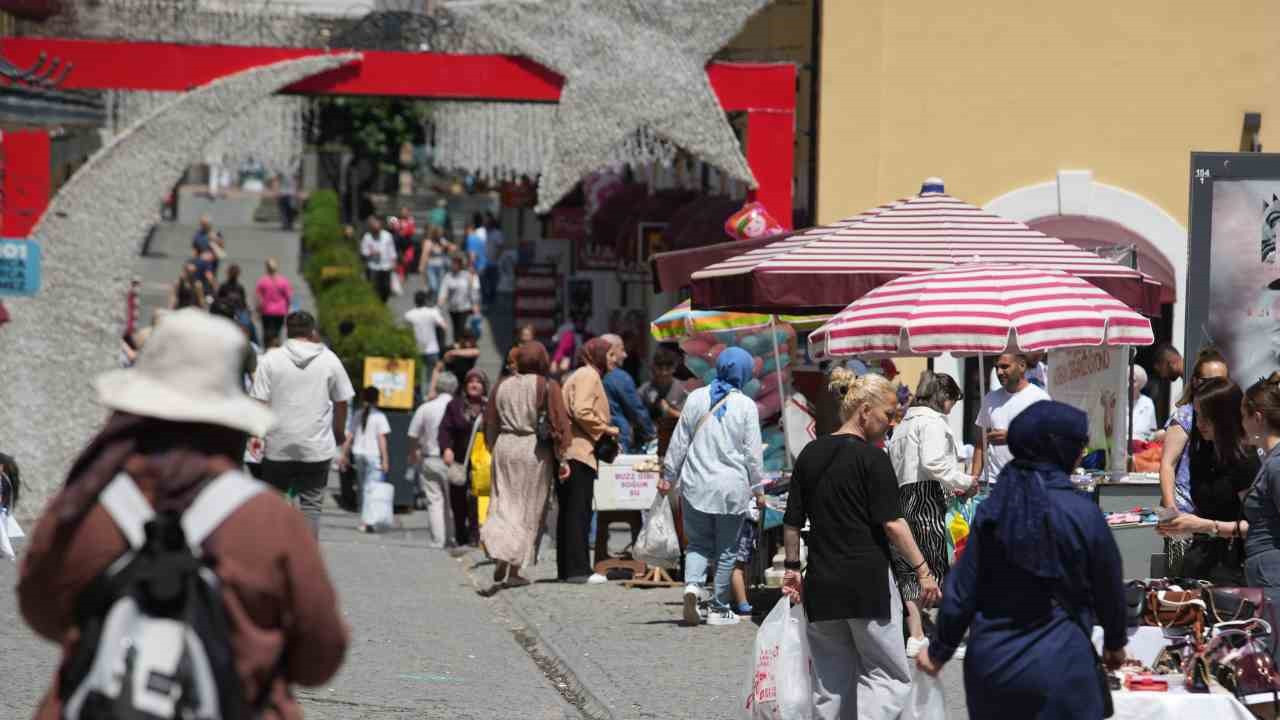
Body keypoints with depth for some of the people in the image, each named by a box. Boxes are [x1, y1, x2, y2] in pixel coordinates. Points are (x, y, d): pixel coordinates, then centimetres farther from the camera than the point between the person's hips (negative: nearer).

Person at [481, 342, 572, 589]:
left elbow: (490, 423, 12)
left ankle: (501, 557, -12)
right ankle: (514, 570, 1)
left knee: (504, 505, 11)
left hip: (505, 447, 3)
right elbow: (559, 423, -10)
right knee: (528, 510, 5)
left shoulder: (502, 386, 6)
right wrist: (562, 459, -6)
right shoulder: (548, 387, -7)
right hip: (535, 451, -3)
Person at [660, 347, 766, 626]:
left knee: (698, 543, 12)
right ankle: (719, 608, 12)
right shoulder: (746, 406, -6)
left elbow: (679, 442, 5)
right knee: (726, 549, 9)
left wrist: (668, 476, 14)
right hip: (731, 488, -2)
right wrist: (758, 489, 7)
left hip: (696, 485, 2)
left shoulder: (696, 398, 1)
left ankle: (692, 584, -16)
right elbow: (753, 453, -3)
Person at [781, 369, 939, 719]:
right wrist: (922, 569, -8)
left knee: (830, 681, 12)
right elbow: (892, 523, -13)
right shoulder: (871, 457, -9)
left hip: (820, 583, 6)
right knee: (887, 675, 1)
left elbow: (792, 522, 12)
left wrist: (792, 567, 22)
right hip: (868, 582, -6)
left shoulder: (810, 454, 9)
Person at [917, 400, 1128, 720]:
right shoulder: (1082, 513, -11)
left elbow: (963, 590, 1)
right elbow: (1109, 589, 1)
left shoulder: (992, 510, -1)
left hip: (991, 660, 4)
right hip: (1058, 665, -4)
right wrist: (1115, 644, 20)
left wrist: (939, 650, 15)